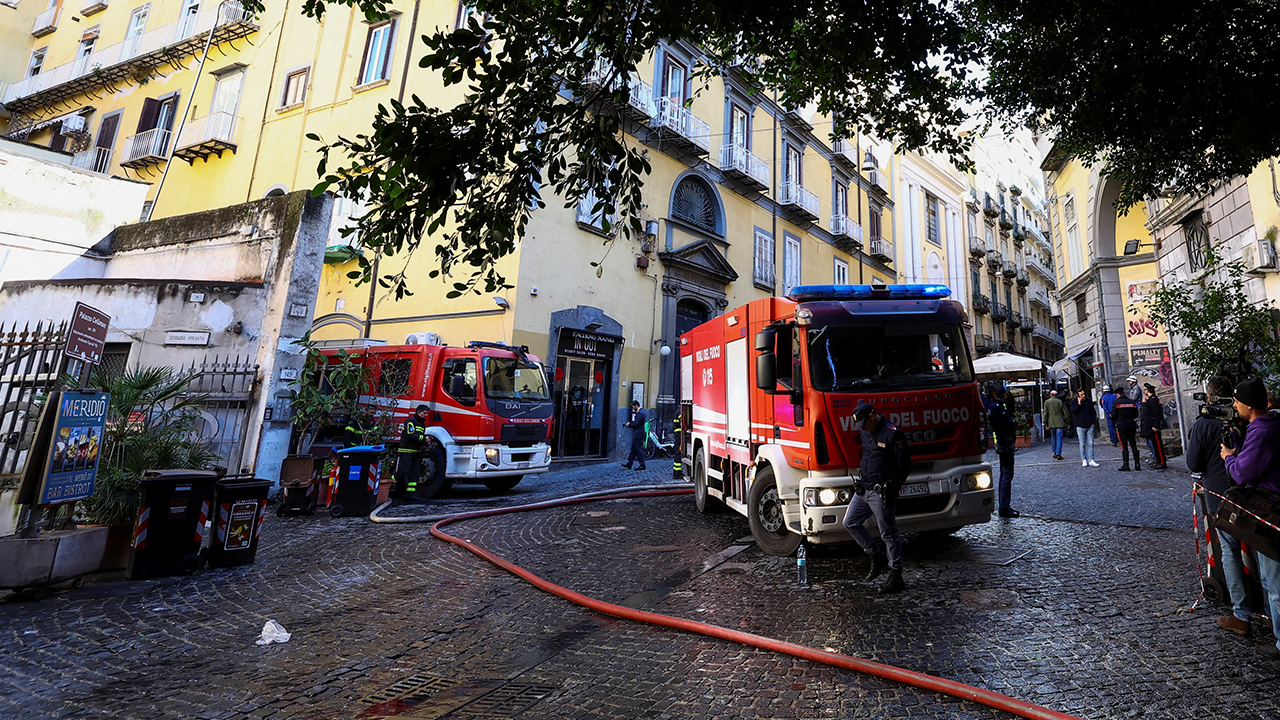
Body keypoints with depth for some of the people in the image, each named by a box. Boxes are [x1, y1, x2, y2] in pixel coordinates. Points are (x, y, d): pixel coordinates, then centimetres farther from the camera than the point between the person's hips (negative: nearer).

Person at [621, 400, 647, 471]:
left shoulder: (640, 413, -16)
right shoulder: (638, 412, 17)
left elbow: (636, 424, -20)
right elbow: (634, 422, 17)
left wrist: (629, 424, -5)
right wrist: (628, 423, 0)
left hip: (638, 435, -11)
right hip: (636, 434, 11)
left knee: (639, 449, -5)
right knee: (633, 449, 12)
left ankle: (642, 465, 1)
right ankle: (629, 464, 16)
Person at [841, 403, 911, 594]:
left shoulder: (893, 434, -16)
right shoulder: (866, 433, 10)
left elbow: (904, 466, -14)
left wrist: (891, 488, -15)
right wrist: (861, 479, 14)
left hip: (881, 493, -9)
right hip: (863, 490, 9)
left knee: (889, 534, 1)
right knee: (850, 522, 11)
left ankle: (896, 578, 14)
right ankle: (878, 557, 25)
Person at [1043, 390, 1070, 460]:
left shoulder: (1047, 402, 0)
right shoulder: (1060, 402, 0)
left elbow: (1045, 414, -1)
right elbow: (1066, 413, 2)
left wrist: (1046, 424, 4)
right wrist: (1067, 422, 12)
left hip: (1051, 423, 1)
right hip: (1059, 423, -1)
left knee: (1053, 438, 13)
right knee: (1059, 438, -1)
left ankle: (1054, 453, 18)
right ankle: (1058, 454, -4)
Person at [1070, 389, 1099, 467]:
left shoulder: (1089, 401, 7)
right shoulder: (1074, 402, 0)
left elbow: (1093, 412, 14)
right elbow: (1073, 411, -12)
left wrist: (1093, 422, 6)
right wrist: (1079, 404, -19)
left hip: (1090, 426, 2)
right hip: (1080, 426, -2)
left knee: (1090, 444, 1)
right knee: (1082, 444, 1)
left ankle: (1090, 460, 3)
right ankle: (1083, 460, 7)